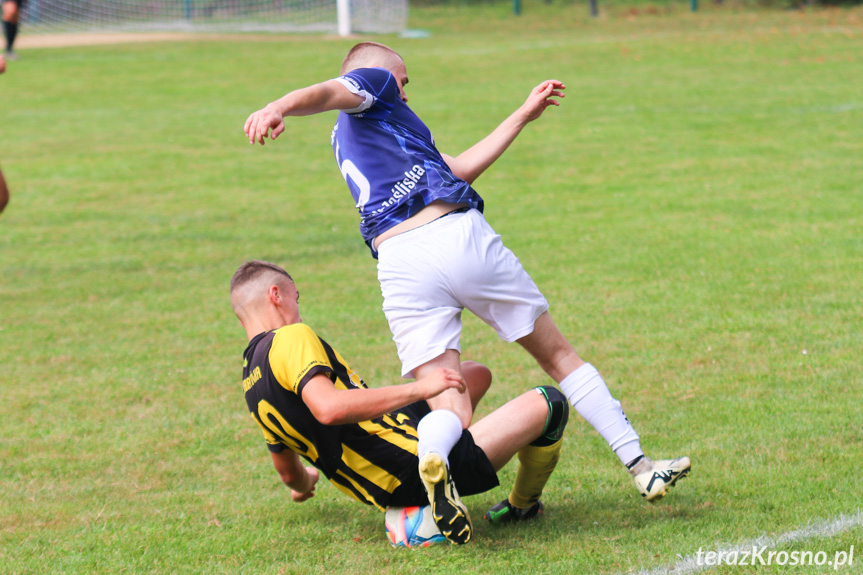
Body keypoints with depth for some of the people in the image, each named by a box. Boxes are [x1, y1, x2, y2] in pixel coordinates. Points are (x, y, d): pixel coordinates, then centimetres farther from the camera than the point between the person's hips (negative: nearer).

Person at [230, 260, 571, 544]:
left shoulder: (252, 378, 12)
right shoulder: (291, 338, -17)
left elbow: (288, 470, 24)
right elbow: (328, 408, -36)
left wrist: (302, 485, 48)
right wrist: (417, 389, -33)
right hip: (411, 469, -11)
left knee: (475, 374, 29)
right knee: (549, 405, 0)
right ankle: (521, 507, 23)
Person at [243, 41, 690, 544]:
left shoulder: (345, 139, 34)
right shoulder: (373, 85, 16)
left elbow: (460, 168, 36)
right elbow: (327, 92, -10)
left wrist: (523, 116, 44)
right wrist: (278, 107, -32)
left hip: (400, 267, 5)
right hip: (456, 235, -5)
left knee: (449, 407, -4)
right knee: (559, 356, 12)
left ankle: (430, 462, -40)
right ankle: (639, 466, 15)